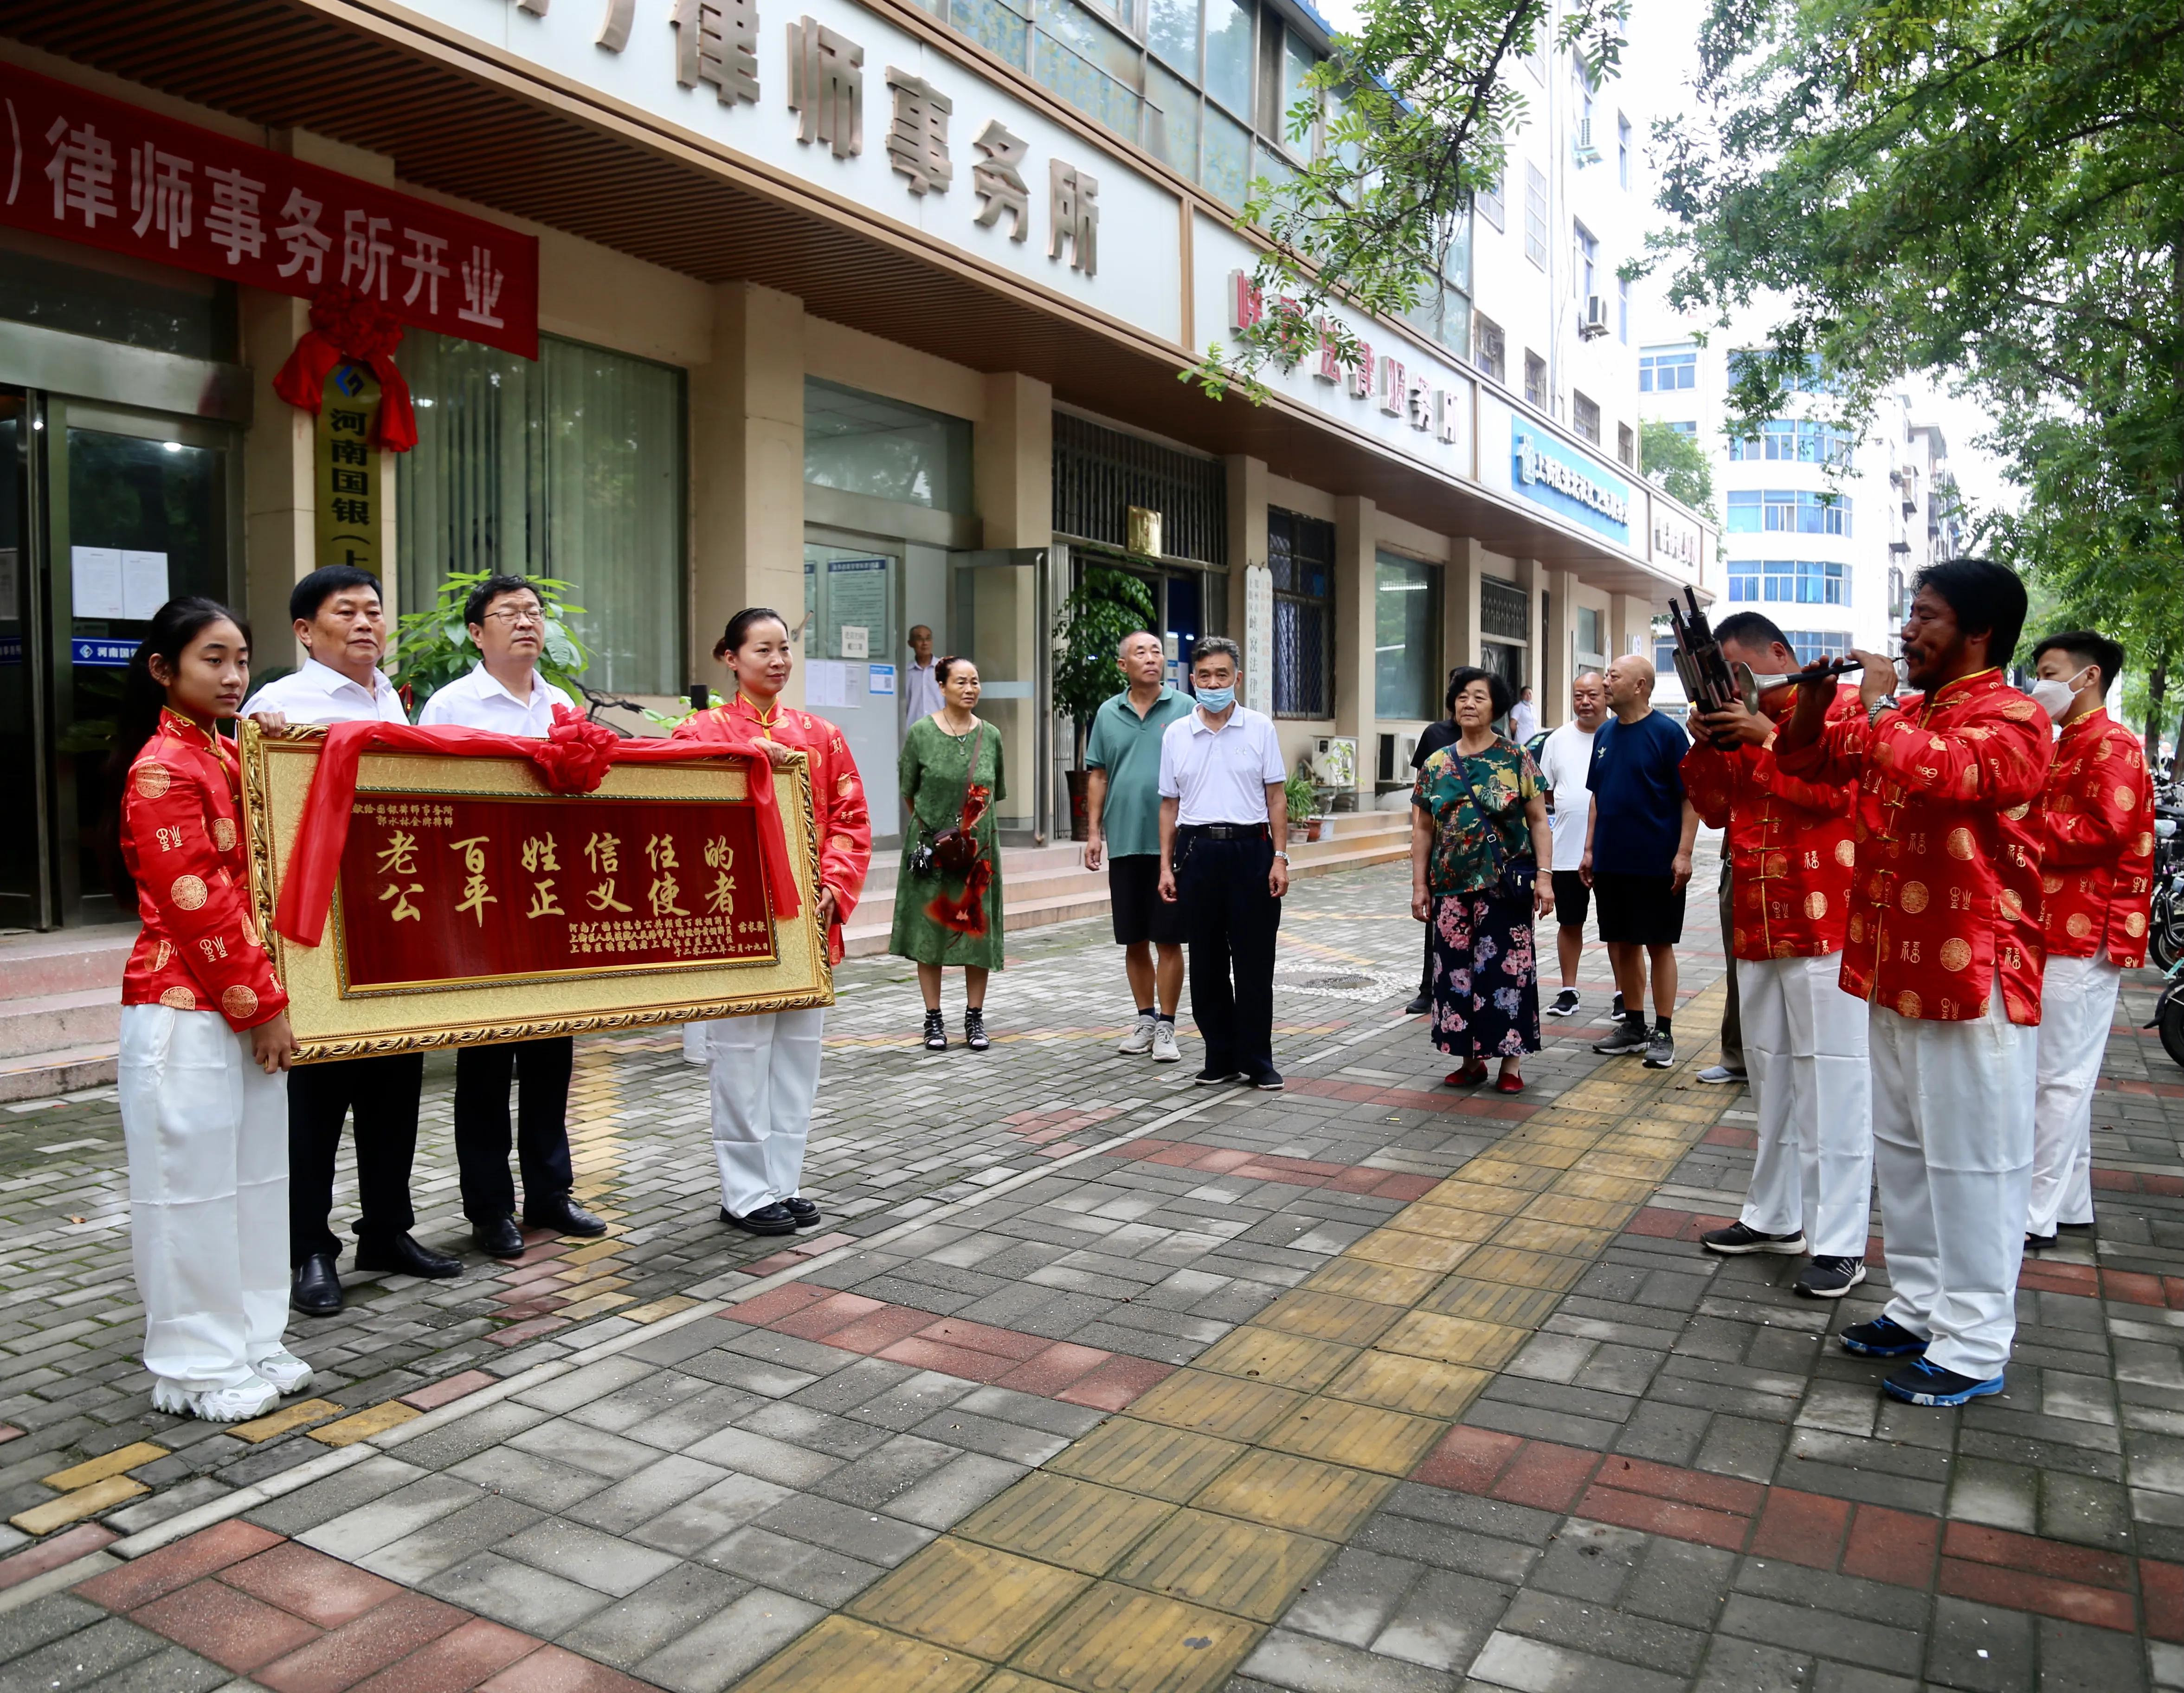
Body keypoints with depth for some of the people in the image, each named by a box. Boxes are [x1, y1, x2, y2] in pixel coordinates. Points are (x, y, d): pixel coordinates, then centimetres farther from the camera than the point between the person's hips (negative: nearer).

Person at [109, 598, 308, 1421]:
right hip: (186, 1011, -8)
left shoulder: (230, 755, 13)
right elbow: (197, 907, -18)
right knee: (192, 1183, 2)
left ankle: (250, 1343, 25)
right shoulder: (161, 769, -13)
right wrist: (261, 1006, -15)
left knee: (253, 1177, 13)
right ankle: (197, 1367, 15)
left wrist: (266, 1001, 9)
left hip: (244, 1005, 8)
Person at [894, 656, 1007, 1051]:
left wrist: (971, 824, 10)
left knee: (978, 930, 3)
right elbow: (909, 792, 6)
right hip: (931, 846, -2)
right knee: (929, 930, 2)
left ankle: (975, 1017, 15)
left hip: (979, 848, 2)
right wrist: (929, 826, 6)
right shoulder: (921, 732, -1)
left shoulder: (990, 736, 5)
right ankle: (933, 1019, 14)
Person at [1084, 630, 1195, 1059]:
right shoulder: (1108, 714, 9)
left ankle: (1166, 1026, 10)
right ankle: (1145, 1020, 23)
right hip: (1124, 843, 3)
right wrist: (1094, 832, 5)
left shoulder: (1184, 708, 0)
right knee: (1134, 941, 10)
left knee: (1168, 940, 0)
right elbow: (1097, 776, 11)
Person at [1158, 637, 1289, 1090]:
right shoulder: (1176, 735, 7)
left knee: (1254, 962, 1)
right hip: (1197, 851, 2)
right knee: (1207, 963, 7)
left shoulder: (1260, 728, 3)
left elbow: (1276, 798, 4)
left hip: (1250, 849, -2)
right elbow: (1169, 805, 10)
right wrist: (1166, 866, 5)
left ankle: (1257, 1061, 11)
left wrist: (1280, 858, -3)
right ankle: (1220, 1058, 18)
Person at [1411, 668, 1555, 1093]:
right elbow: (1423, 829, 11)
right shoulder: (1436, 766, 8)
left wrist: (1544, 876, -8)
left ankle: (1511, 1060, 9)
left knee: (1506, 968, -1)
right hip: (1452, 886, 3)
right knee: (1457, 969, 5)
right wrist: (1420, 885, 6)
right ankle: (1470, 1058, 17)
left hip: (1504, 885, -3)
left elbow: (1538, 820, 0)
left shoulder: (1516, 759, 1)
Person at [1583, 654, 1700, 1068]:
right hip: (1611, 861, 6)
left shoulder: (1666, 732, -9)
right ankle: (1634, 1026, 24)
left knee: (1658, 945, 3)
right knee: (1622, 945, 11)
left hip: (1656, 863, -6)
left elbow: (1691, 796, -10)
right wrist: (1589, 850, 11)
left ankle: (1663, 1034, 11)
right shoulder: (1605, 734, 9)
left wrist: (1683, 852, -16)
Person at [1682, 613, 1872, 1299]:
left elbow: (1837, 791, -17)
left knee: (1831, 1076, -5)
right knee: (1771, 1072, 14)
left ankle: (1839, 1242, 0)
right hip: (1757, 928, 8)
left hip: (1826, 927, -7)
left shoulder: (1842, 704, -4)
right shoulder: (1741, 722, 16)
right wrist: (1706, 748, -2)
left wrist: (1768, 736, -20)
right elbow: (1716, 810, 14)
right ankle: (1775, 1215, 25)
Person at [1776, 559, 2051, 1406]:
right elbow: (1808, 757, 21)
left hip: (1972, 980, -9)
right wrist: (1817, 692, 2)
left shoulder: (2010, 718, -13)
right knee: (1903, 1146, 15)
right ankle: (1921, 1305, 28)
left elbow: (1937, 773, -33)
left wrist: (1876, 705, -17)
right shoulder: (1906, 714, 12)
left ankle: (1975, 1344, 10)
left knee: (1970, 1159, 0)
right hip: (1895, 975, 9)